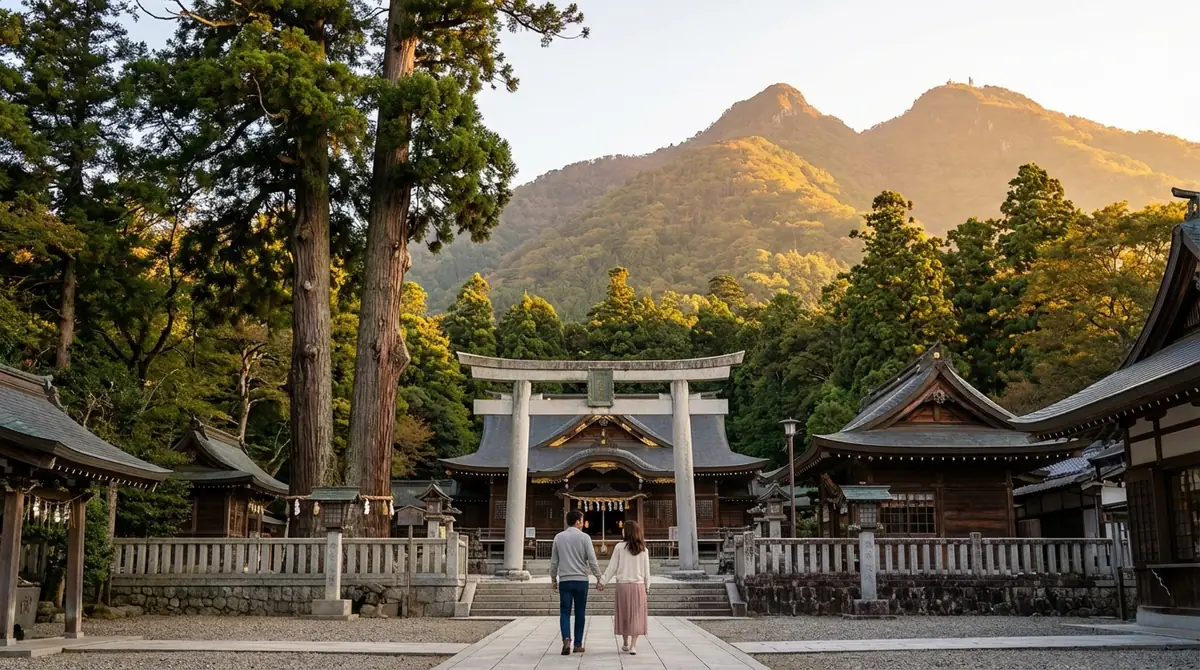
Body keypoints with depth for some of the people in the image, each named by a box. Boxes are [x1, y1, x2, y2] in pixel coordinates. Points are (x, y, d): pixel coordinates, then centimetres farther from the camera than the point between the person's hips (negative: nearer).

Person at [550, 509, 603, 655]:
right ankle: (578, 645, 13)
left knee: (565, 612, 2)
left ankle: (566, 639, -20)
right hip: (581, 580, -1)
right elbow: (592, 560, -6)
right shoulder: (584, 537, -4)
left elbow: (554, 561, 8)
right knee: (580, 613, 9)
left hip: (564, 581, 1)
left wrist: (553, 579, 18)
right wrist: (598, 579, 1)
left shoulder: (558, 537, 4)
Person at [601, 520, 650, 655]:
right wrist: (647, 586, 16)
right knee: (636, 615, 4)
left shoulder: (620, 547, -5)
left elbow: (612, 567, -3)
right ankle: (633, 645, -3)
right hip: (639, 585, 1)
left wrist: (603, 581, 5)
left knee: (624, 614, 12)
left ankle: (625, 643, 21)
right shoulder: (643, 549, 1)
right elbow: (646, 570, 6)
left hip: (623, 585, -1)